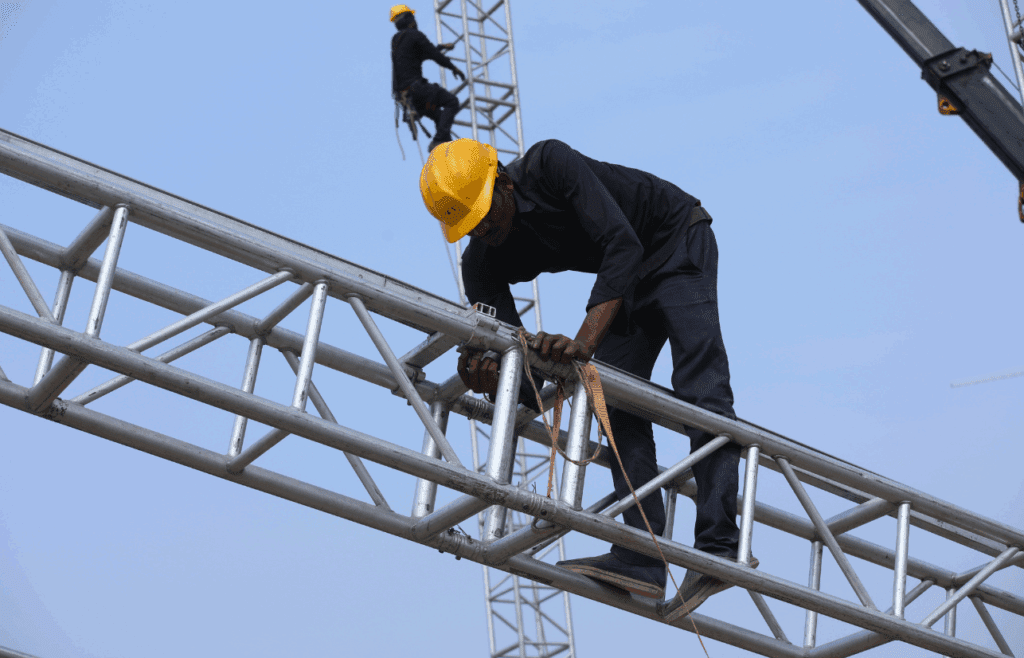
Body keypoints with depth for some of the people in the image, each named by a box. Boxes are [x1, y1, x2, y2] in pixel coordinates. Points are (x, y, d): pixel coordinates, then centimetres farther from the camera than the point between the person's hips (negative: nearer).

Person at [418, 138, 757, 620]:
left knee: (699, 386, -20)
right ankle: (643, 562, -13)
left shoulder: (550, 164, -32)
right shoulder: (481, 264, -15)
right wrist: (491, 379, -46)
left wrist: (586, 340, -51)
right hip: (626, 278, 6)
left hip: (677, 239, -6)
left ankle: (719, 545, -27)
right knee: (618, 402, -8)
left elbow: (623, 247, -41)